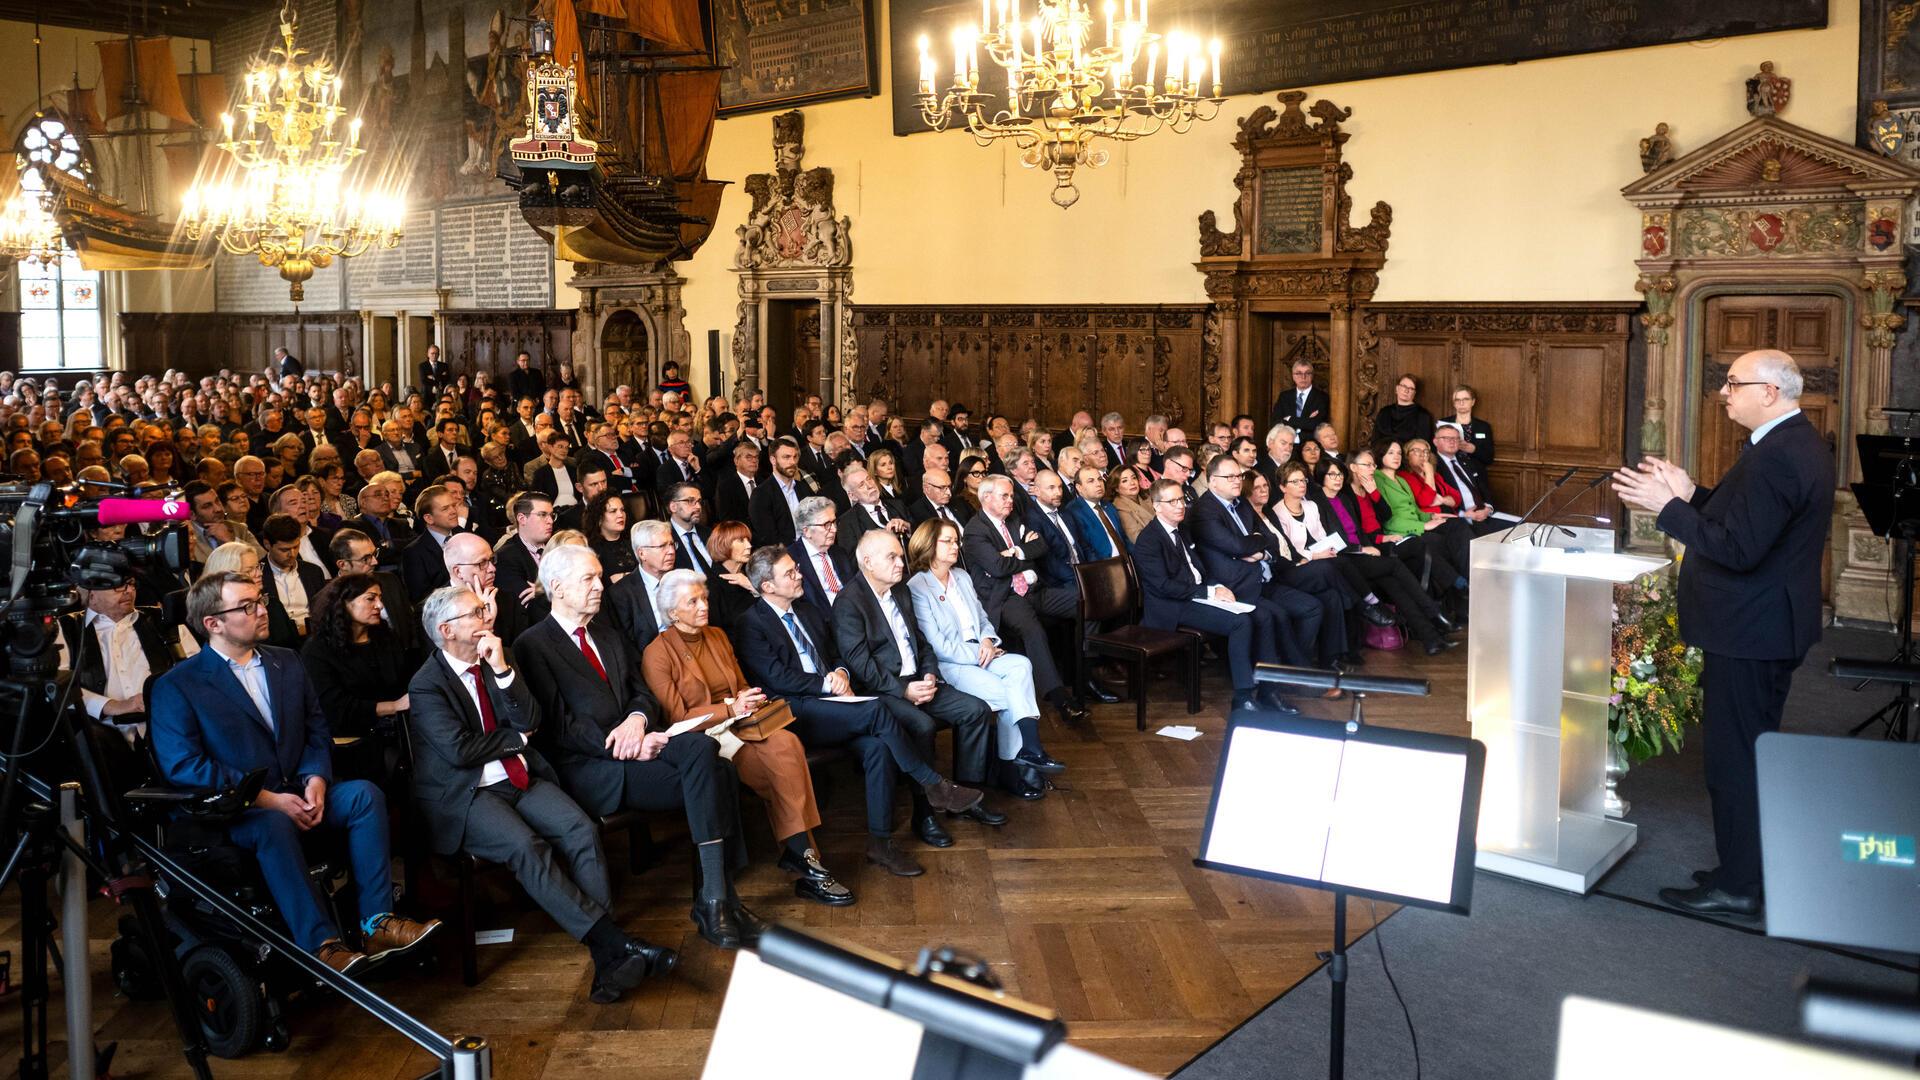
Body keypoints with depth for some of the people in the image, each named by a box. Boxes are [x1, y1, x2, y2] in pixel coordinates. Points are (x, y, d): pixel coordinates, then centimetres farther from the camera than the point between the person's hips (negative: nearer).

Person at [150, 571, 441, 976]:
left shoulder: (287, 663, 15)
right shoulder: (176, 686, -3)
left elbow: (317, 730, 15)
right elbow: (181, 765, -13)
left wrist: (316, 779, -8)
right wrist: (267, 799, -19)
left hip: (296, 793, 5)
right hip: (231, 810, -5)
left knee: (365, 794, -21)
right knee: (274, 825, -37)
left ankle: (377, 923, -23)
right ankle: (320, 945, -34)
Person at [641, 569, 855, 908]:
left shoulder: (717, 636, 16)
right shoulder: (658, 654, -5)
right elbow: (677, 716, -9)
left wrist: (747, 701, -3)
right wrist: (730, 708, -19)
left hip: (736, 726, 6)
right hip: (700, 739, -6)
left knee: (786, 742, -29)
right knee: (783, 758, -30)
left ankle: (798, 853, -29)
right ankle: (801, 854, -25)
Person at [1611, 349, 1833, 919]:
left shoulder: (1775, 457, -24)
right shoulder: (1799, 441, 10)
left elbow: (1739, 549, -27)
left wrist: (1667, 506, -22)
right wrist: (1693, 495, 5)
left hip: (1747, 636, -11)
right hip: (1773, 626, 11)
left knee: (1735, 759, -1)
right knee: (1755, 753, 20)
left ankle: (1738, 887, 9)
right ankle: (1754, 866, 32)